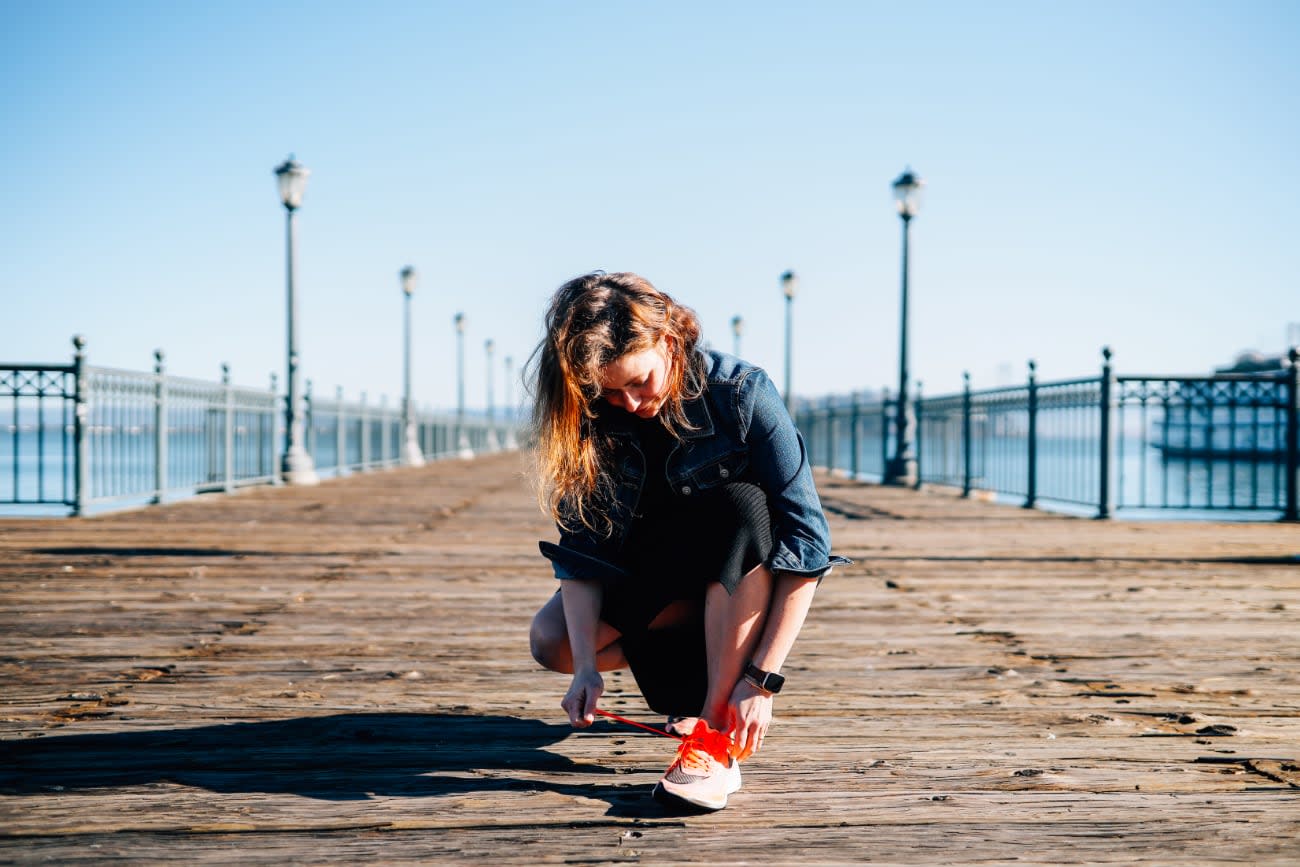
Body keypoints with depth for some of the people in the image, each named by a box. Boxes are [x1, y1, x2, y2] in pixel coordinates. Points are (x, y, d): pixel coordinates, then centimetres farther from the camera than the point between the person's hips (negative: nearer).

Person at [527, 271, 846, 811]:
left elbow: (807, 538, -28)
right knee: (551, 640, -22)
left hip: (743, 570, -3)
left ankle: (717, 742, -34)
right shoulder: (589, 419, -16)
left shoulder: (743, 393, -26)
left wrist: (761, 679, -34)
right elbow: (583, 553, -17)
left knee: (743, 506, -37)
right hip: (656, 577, 3)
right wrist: (588, 667, -32)